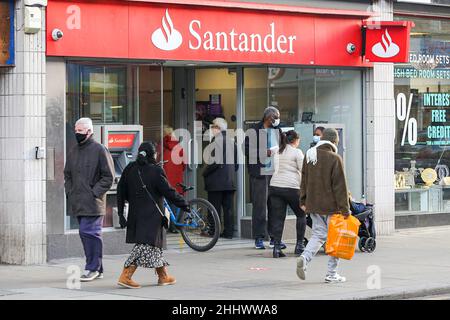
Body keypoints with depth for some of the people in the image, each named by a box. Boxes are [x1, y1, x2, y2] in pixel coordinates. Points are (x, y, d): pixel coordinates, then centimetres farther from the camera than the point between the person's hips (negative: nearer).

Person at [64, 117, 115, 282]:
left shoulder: (99, 150, -6)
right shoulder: (73, 151, 15)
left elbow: (108, 177, -7)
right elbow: (67, 174, 25)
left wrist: (94, 193, -13)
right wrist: (69, 192, 10)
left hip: (93, 203, -7)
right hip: (78, 203, 7)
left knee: (89, 233, -12)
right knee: (87, 234, 9)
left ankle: (92, 268, -6)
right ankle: (97, 269, 16)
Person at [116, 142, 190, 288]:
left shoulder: (130, 169, 7)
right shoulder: (155, 171, -12)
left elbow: (121, 192, 9)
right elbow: (169, 192, -10)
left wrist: (121, 213, 15)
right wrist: (183, 204, 3)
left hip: (135, 213, 7)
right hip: (151, 215, -7)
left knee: (155, 244, 17)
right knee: (145, 244, -6)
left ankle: (163, 275, 24)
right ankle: (125, 276, -14)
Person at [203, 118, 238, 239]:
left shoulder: (216, 141, -13)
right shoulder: (232, 141, 10)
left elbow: (214, 162, -19)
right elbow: (236, 163, 13)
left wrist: (205, 173, -6)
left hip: (216, 181, -7)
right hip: (230, 181, 7)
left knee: (215, 208, -2)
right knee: (228, 208, 8)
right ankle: (228, 231, 9)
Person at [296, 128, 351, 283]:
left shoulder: (309, 156, 6)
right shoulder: (335, 159, -13)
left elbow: (304, 181, 12)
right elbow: (340, 186, -13)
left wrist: (303, 201, 19)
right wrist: (345, 209, -10)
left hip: (313, 205, 6)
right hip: (331, 206, -6)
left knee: (318, 234, 14)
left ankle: (304, 258, -12)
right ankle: (332, 274, 7)